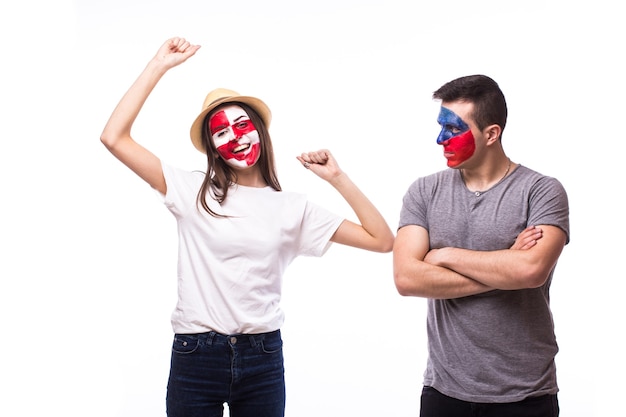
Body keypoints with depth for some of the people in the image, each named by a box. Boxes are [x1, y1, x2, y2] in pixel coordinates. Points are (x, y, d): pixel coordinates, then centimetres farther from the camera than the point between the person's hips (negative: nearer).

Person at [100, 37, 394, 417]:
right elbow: (114, 138, -7)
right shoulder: (192, 192, 1)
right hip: (195, 356, -1)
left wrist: (338, 178, -1)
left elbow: (383, 241, 4)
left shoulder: (293, 207, 5)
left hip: (263, 358, 1)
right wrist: (160, 66, -7)